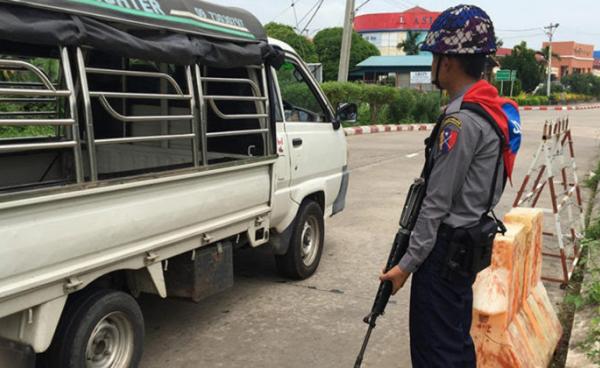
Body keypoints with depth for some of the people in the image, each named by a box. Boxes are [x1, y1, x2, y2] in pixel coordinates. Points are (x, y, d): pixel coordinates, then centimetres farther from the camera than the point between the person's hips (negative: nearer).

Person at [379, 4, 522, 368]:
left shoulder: (461, 120, -21)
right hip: (466, 244, 10)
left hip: (446, 250, -10)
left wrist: (408, 263, -13)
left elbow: (438, 202, -20)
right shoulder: (493, 109, 9)